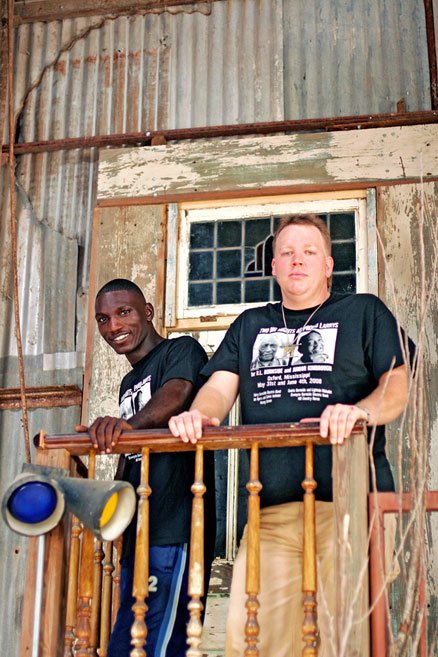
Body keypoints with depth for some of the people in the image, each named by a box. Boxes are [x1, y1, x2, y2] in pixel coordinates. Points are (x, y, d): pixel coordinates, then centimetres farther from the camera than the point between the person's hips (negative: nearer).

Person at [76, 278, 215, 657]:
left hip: (173, 532, -9)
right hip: (137, 538, 9)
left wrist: (128, 424, -42)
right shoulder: (129, 384, 23)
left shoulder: (182, 351, -3)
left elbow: (177, 393, -25)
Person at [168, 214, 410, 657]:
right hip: (270, 511, 3)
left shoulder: (364, 312, 16)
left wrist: (362, 409, -19)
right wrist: (197, 414, -9)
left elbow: (399, 383, 4)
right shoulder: (250, 326, 27)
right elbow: (219, 387, 16)